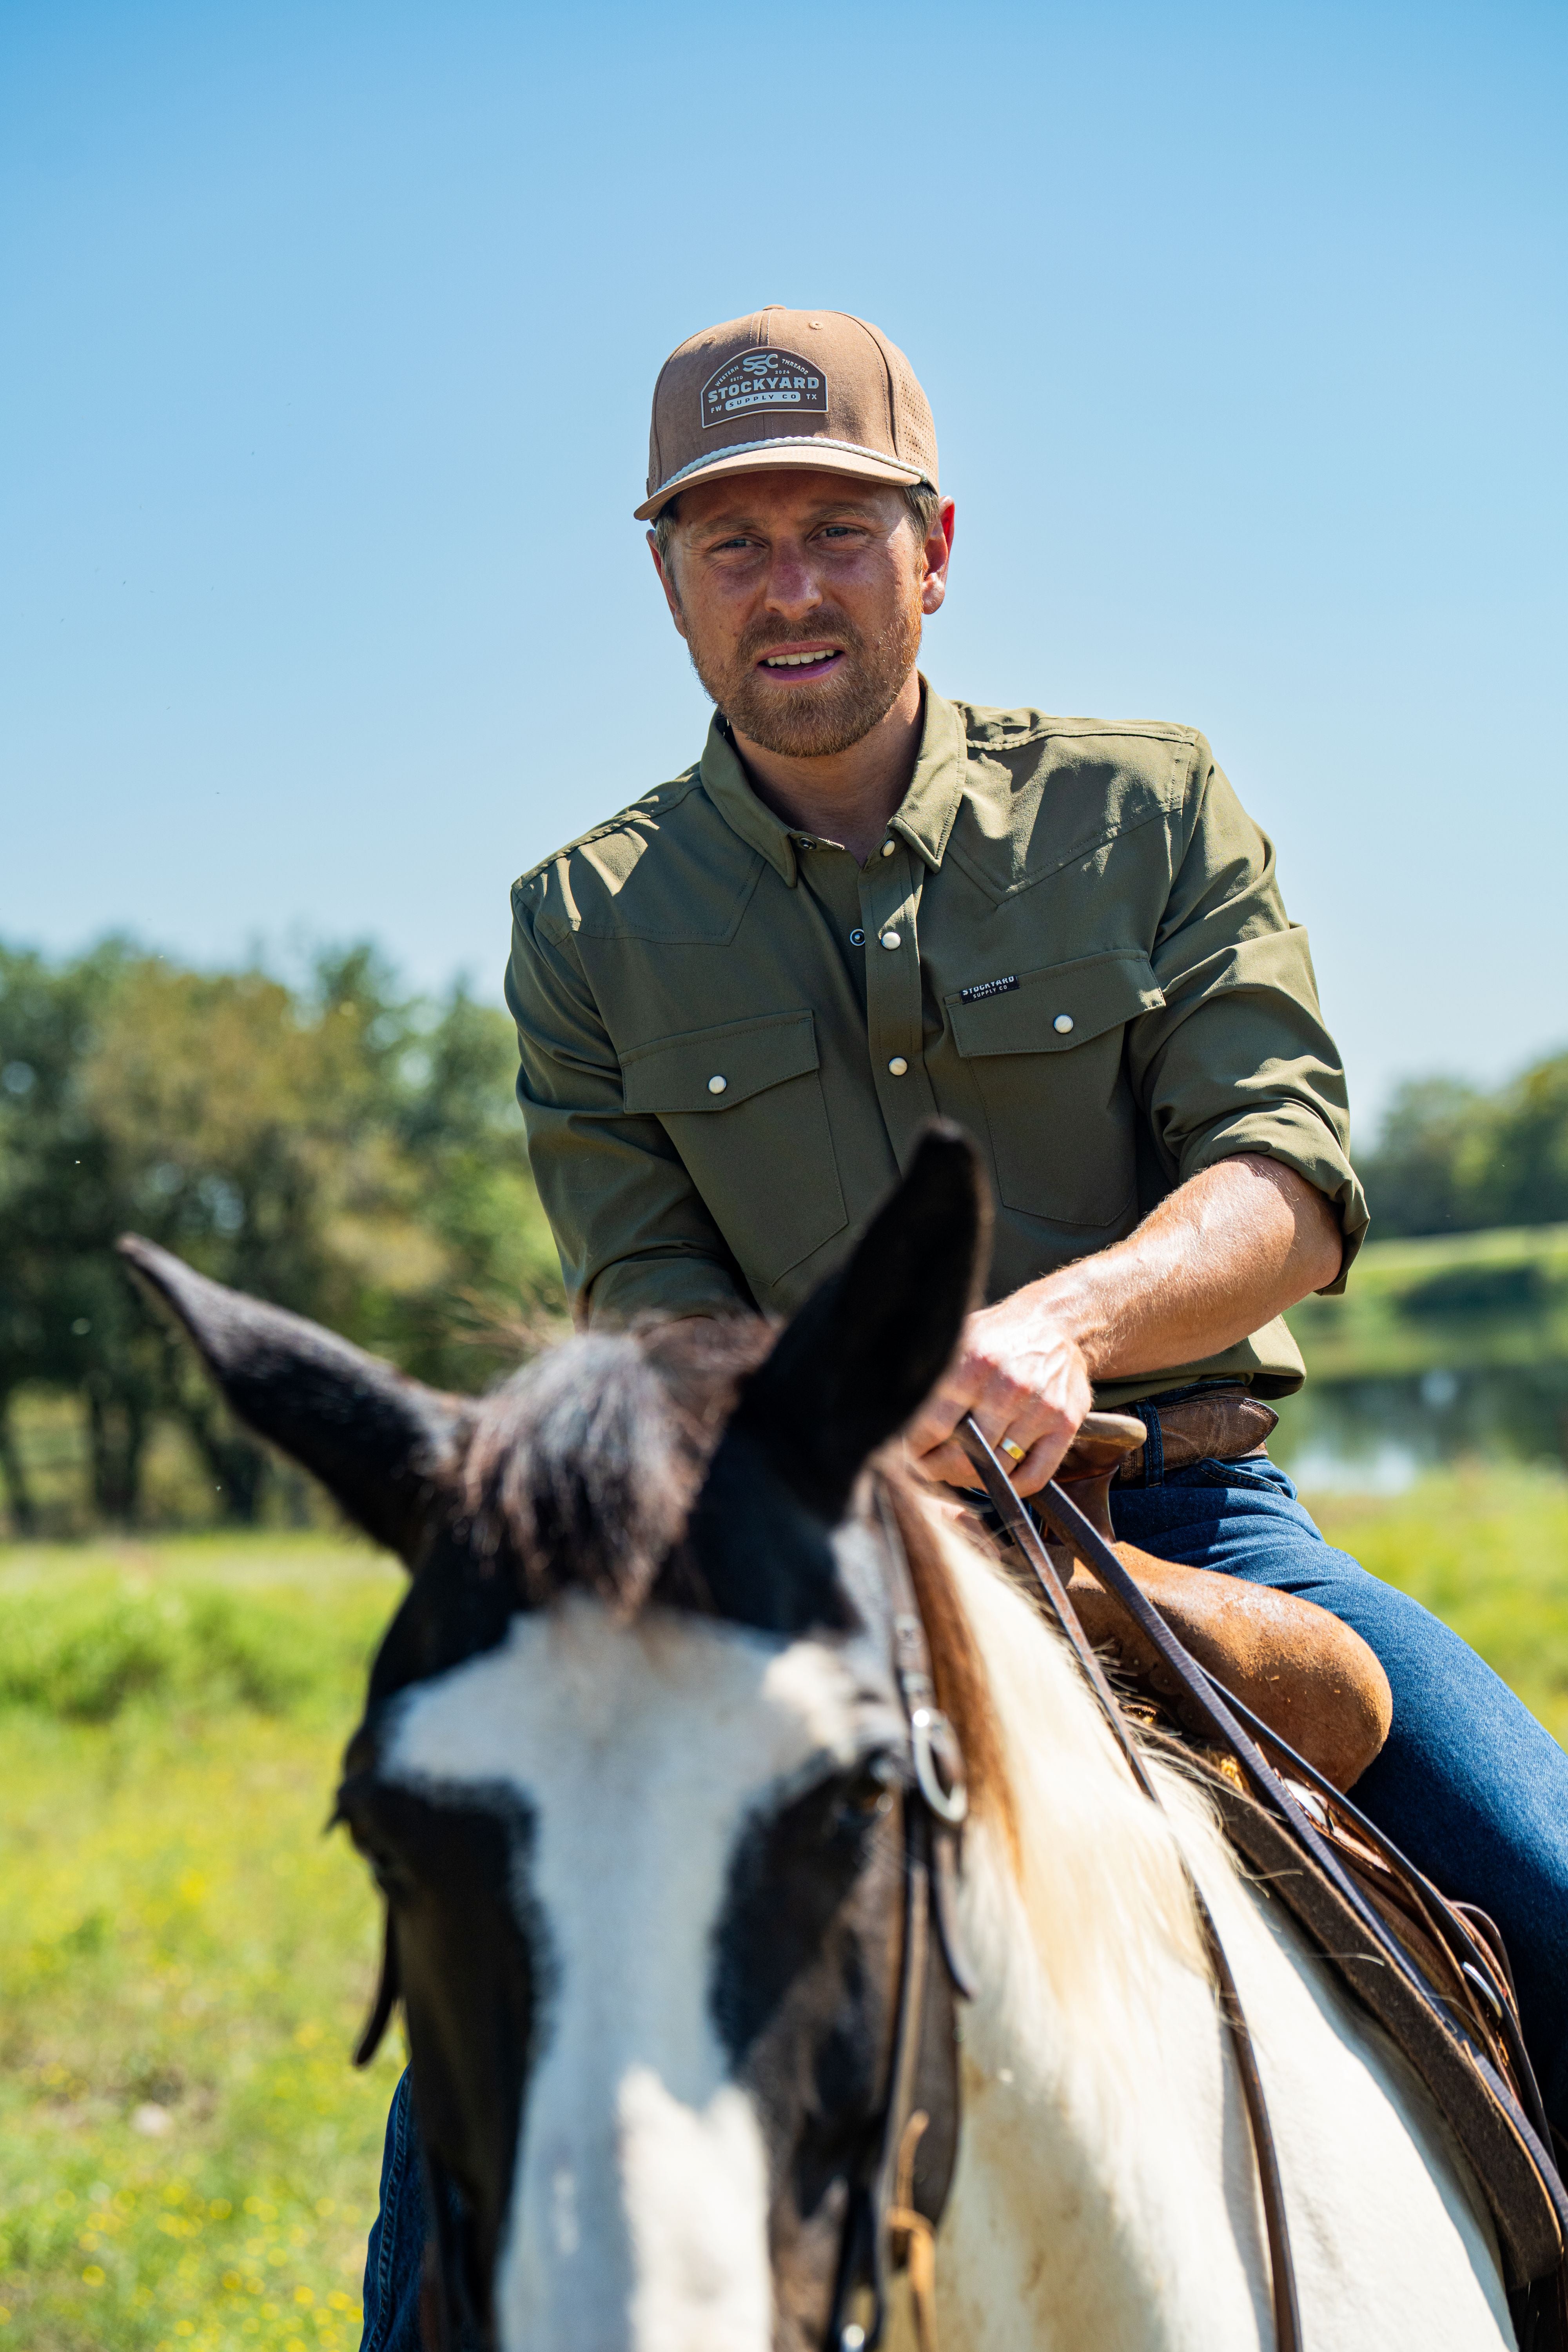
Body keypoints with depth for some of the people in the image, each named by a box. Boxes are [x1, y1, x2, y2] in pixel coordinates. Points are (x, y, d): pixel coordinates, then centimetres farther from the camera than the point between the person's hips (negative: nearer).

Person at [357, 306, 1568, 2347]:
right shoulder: (588, 925, 7)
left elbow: (1290, 1181, -5)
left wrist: (1067, 1316, -28)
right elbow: (648, 1301, 1)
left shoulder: (1149, 814, 5)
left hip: (1177, 1513, 0)